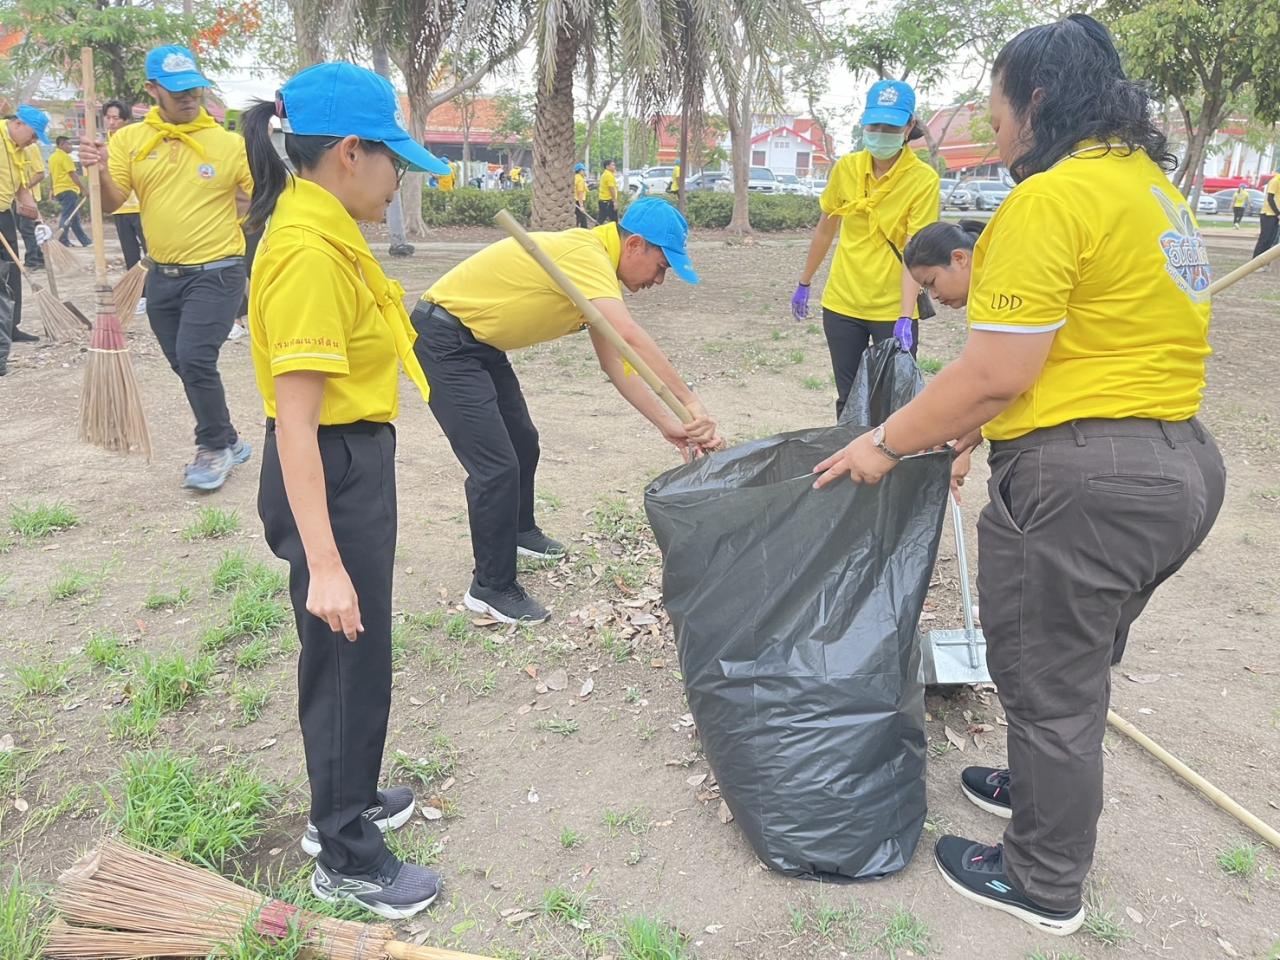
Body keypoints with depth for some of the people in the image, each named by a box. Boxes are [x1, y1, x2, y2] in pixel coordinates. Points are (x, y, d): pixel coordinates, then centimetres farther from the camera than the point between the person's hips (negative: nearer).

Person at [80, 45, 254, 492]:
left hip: (216, 272, -5)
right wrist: (98, 171, -21)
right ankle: (226, 442, 29)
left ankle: (215, 447, 3)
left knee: (195, 359, -16)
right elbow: (110, 203, -3)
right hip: (163, 274, 5)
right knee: (184, 366, 13)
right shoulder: (129, 140, 3)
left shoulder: (228, 142, -5)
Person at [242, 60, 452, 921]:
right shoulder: (310, 250, -23)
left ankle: (345, 803, 45)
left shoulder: (322, 231, 7)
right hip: (331, 474, -10)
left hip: (357, 463, 10)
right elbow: (294, 422, -27)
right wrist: (323, 562, -27)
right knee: (347, 661, 6)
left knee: (356, 654, 23)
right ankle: (345, 858, 28)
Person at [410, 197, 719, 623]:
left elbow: (615, 361, 4)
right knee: (497, 465, -12)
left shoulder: (595, 266, 5)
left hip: (481, 342, 10)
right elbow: (631, 337, -38)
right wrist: (691, 402, -35)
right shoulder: (584, 253, -25)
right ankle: (491, 588, 3)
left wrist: (667, 425, -3)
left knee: (523, 441, 21)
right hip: (443, 339, -10)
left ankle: (520, 531, 45)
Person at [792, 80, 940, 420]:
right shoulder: (846, 167, 0)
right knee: (848, 400, 12)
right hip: (842, 303, 4)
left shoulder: (924, 180, -12)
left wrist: (905, 318, -26)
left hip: (893, 309, -3)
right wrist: (804, 283, 17)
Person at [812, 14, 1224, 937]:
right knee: (1081, 665, 26)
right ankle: (1046, 790, 48)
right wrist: (979, 423, 16)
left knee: (1049, 680, 8)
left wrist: (887, 444, -9)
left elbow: (993, 374, -21)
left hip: (1083, 481, -10)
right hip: (1181, 462, 10)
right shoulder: (1151, 183, 13)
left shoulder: (1052, 200, -17)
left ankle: (1045, 884, 27)